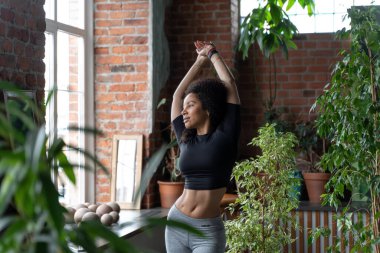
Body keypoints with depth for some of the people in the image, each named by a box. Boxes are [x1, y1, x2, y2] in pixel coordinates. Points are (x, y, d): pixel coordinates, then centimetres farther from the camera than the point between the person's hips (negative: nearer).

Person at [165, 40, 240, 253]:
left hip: (209, 230, -4)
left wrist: (213, 55, 15)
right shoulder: (186, 140, 8)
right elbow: (178, 94, 16)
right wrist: (200, 61, 24)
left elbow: (229, 85, 0)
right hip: (177, 224, 4)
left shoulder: (225, 136, -2)